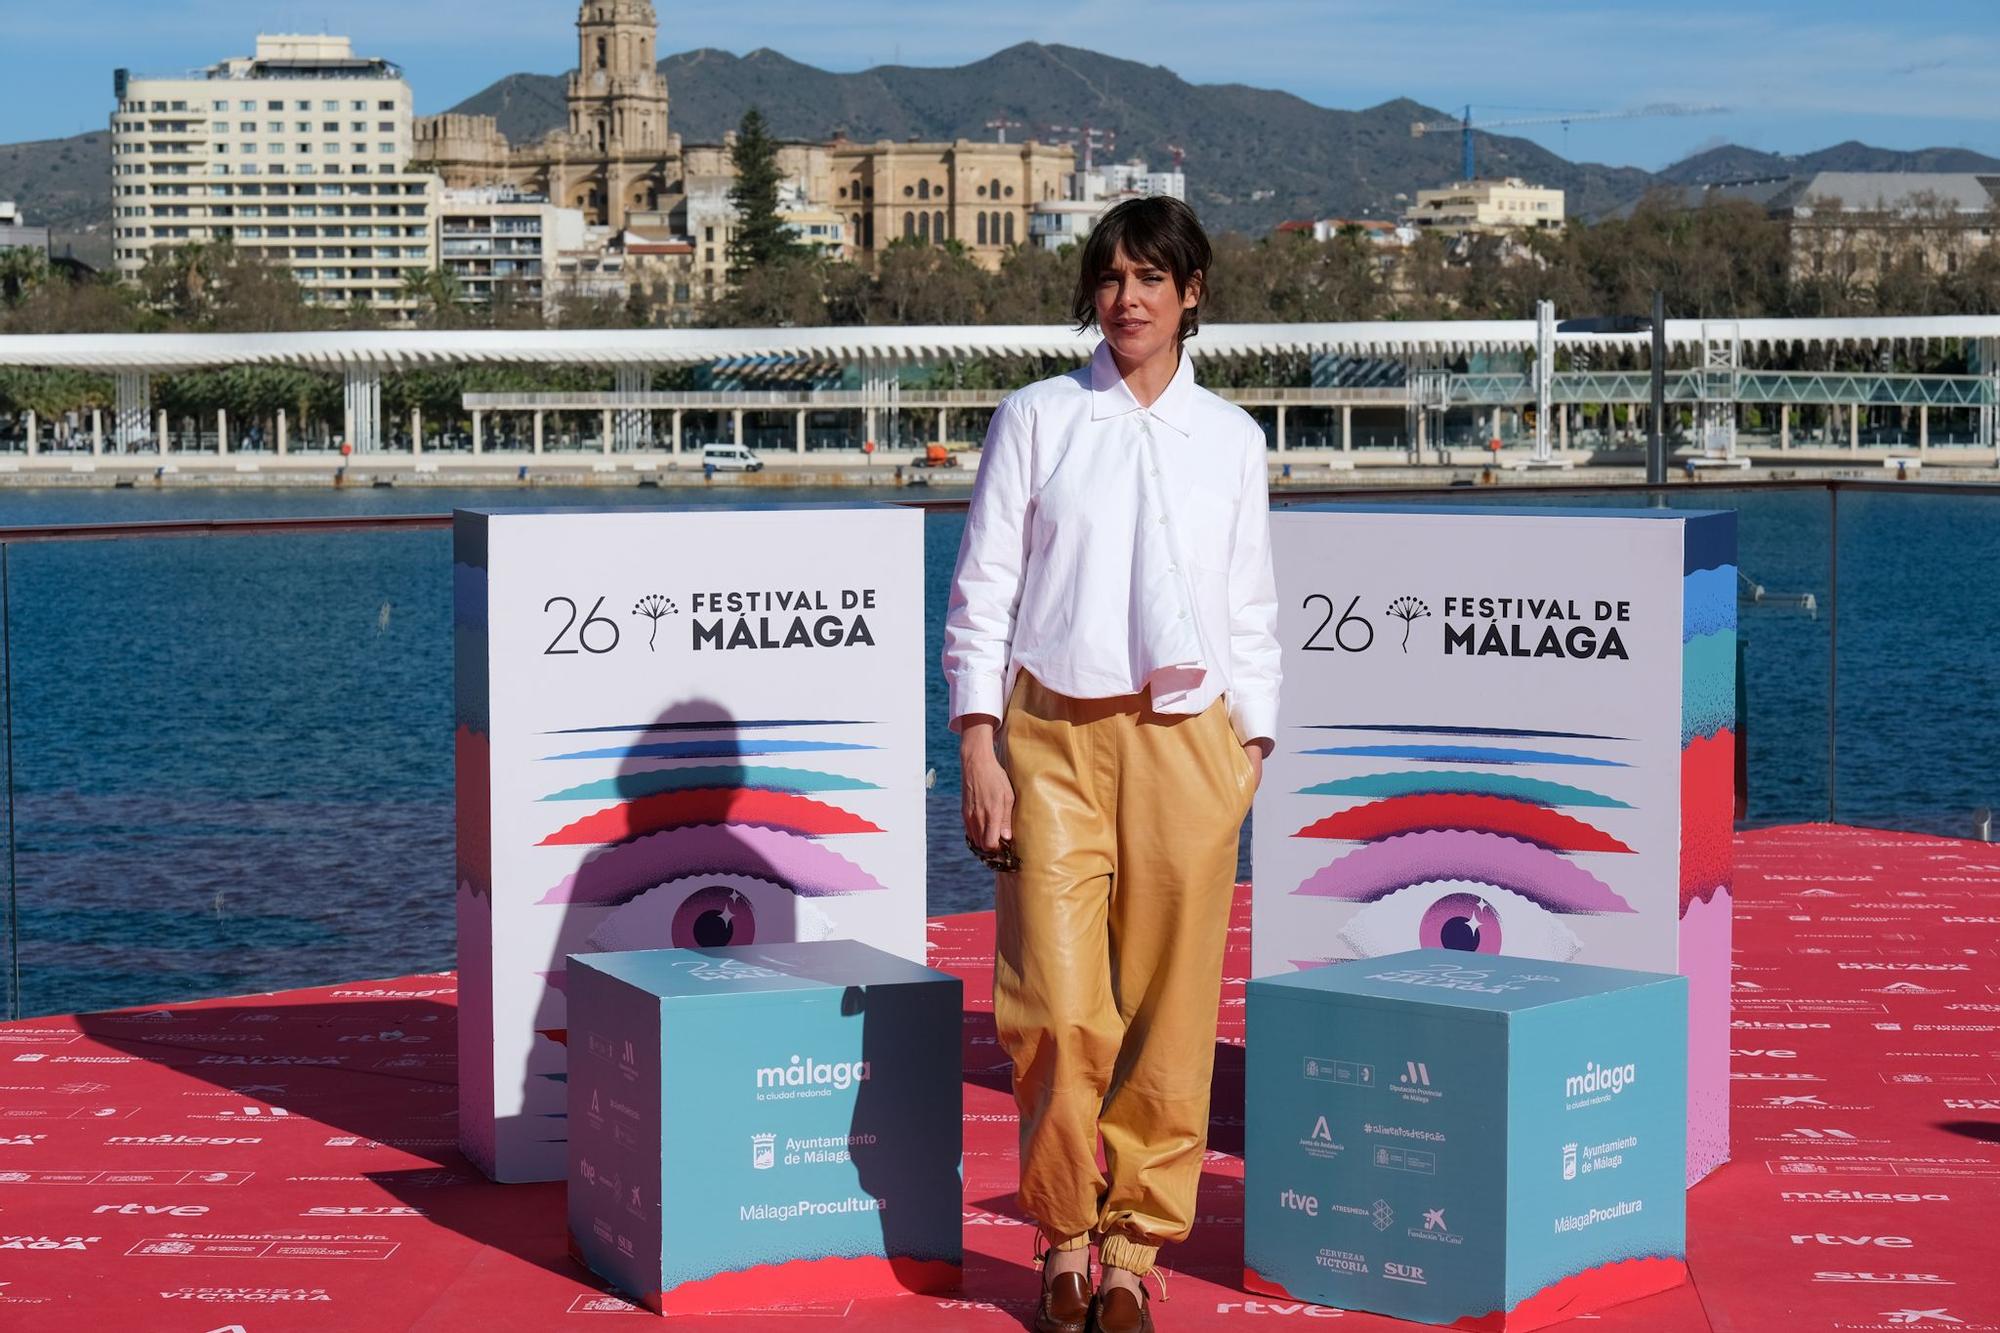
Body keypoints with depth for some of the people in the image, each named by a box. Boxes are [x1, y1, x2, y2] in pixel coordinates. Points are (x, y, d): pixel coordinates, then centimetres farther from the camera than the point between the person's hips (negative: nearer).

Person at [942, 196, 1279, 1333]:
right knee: (1057, 1007, -6)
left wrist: (1253, 755, 7)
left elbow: (1253, 607, 13)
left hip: (1185, 738, 2)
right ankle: (1064, 1236, 12)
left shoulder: (1231, 438, 10)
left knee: (1171, 1007, 1)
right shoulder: (1037, 420, 5)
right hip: (1052, 733, -1)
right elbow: (983, 591, 3)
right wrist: (979, 749, -4)